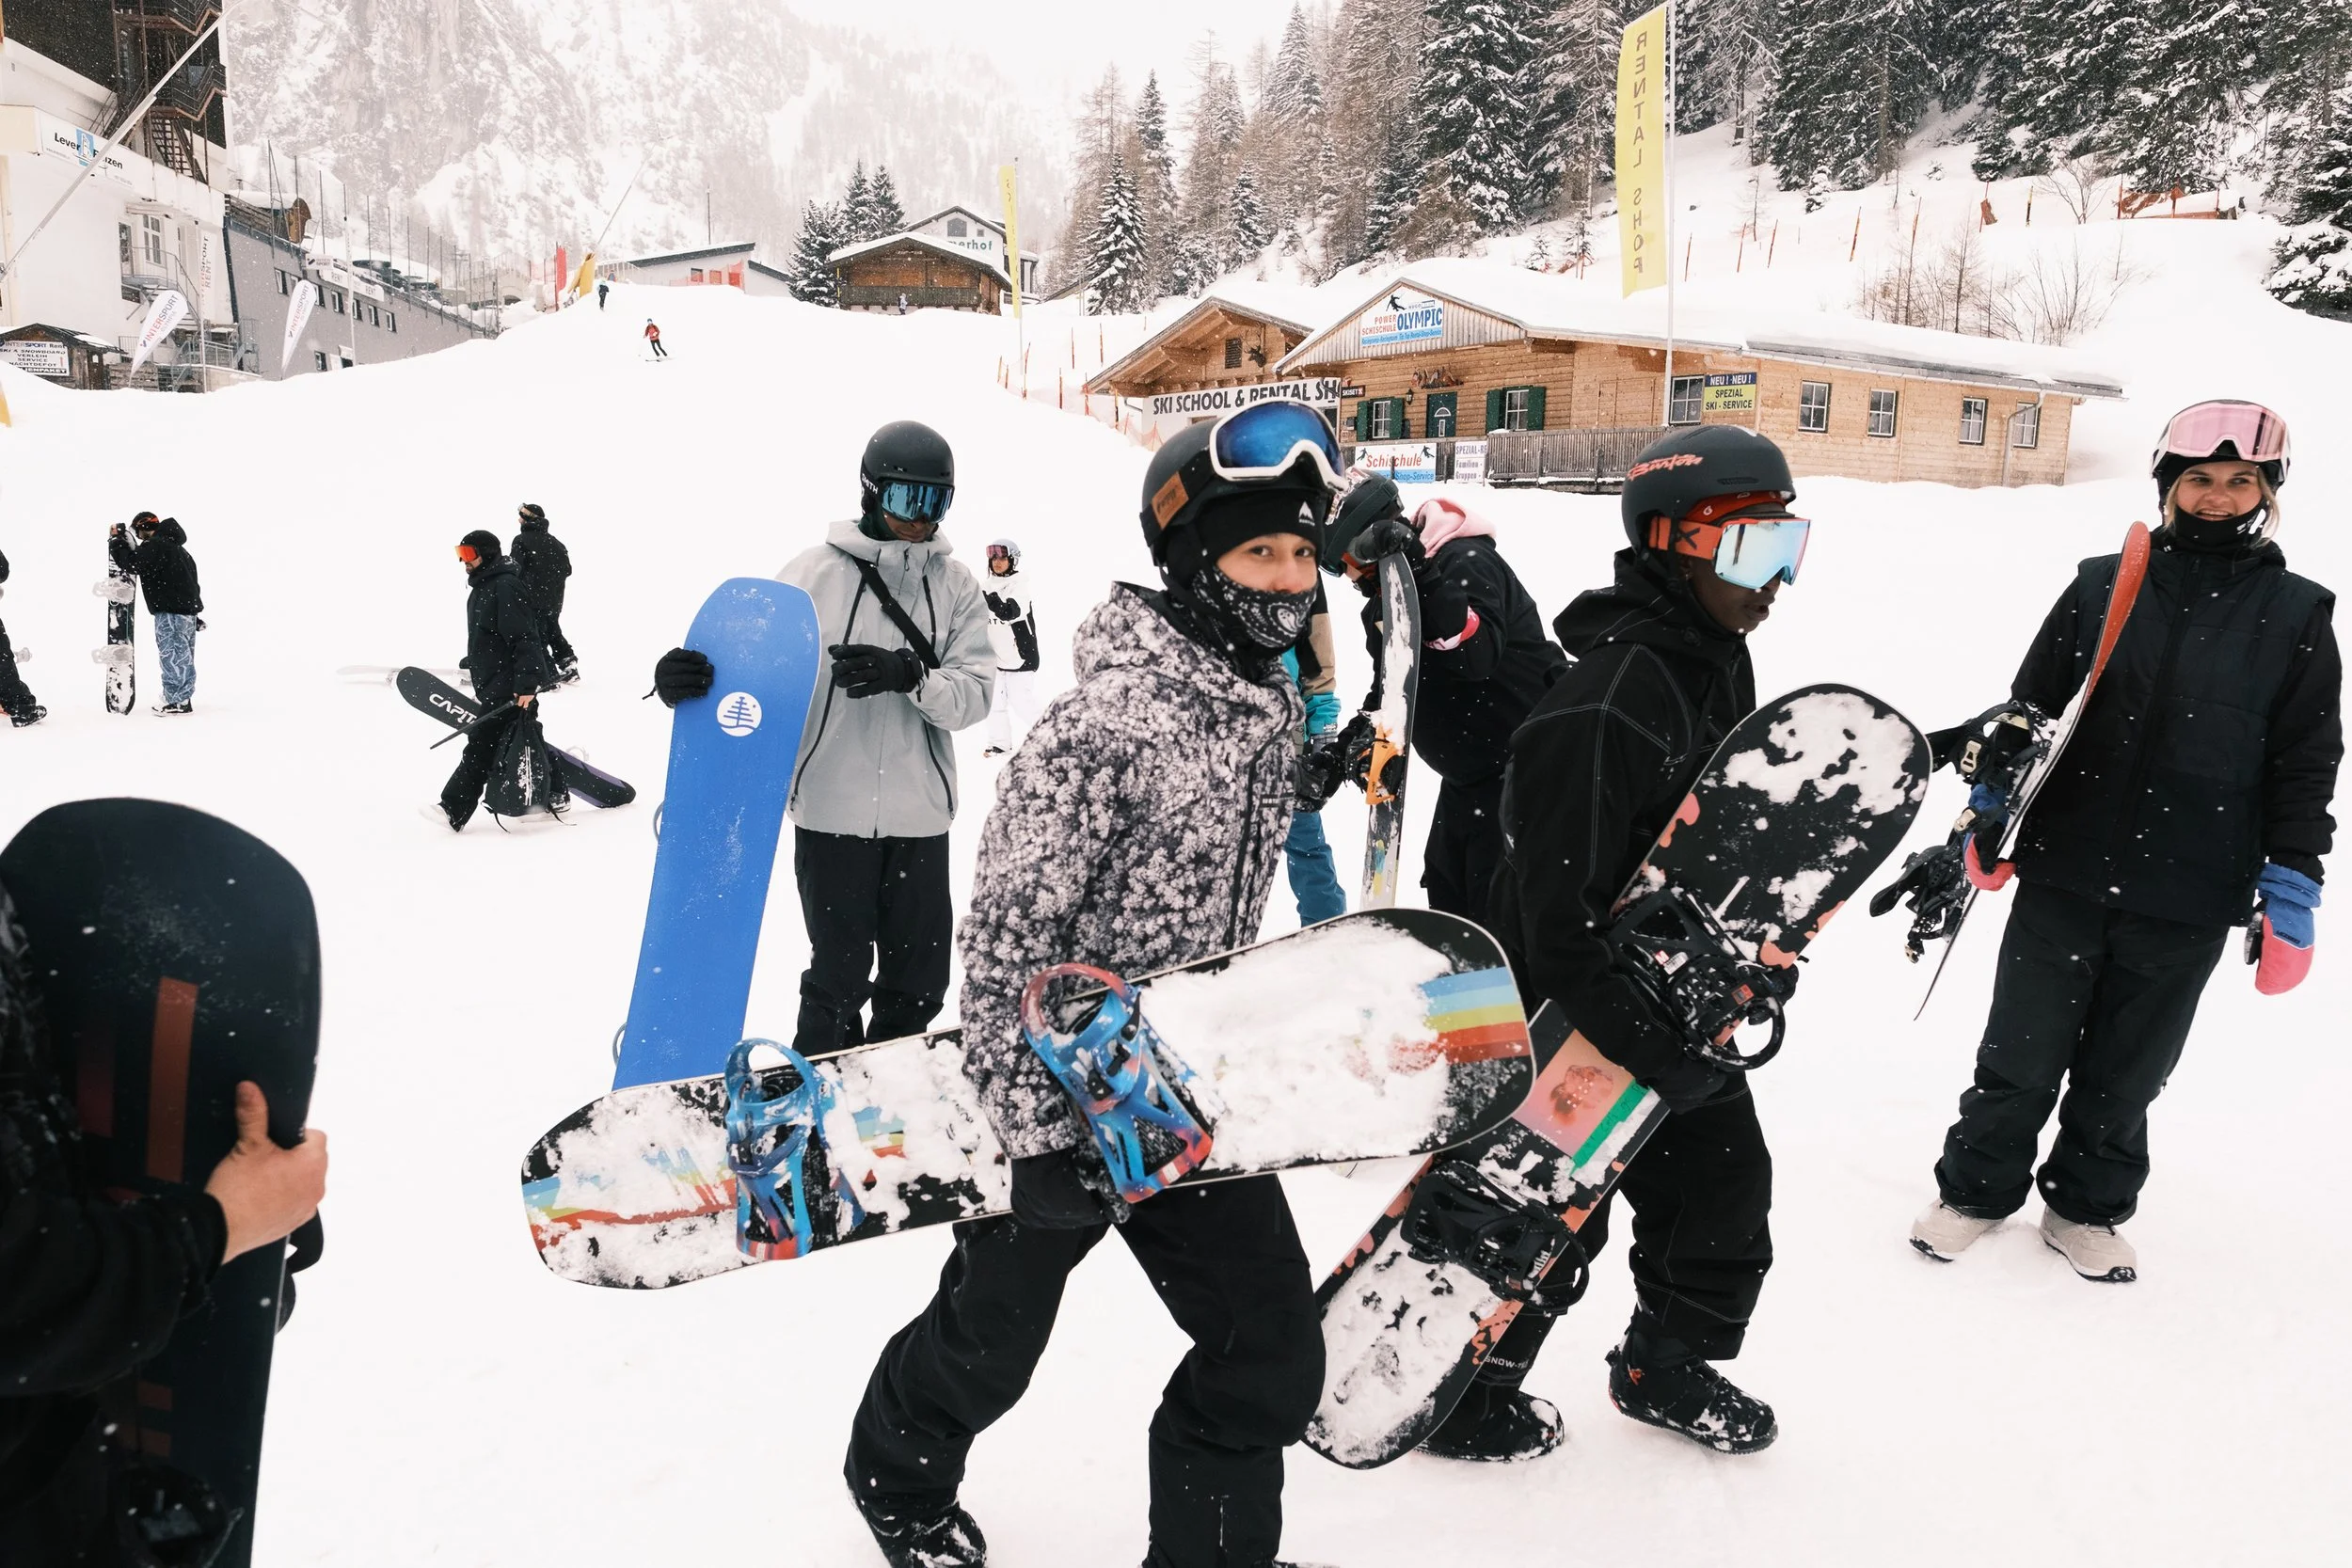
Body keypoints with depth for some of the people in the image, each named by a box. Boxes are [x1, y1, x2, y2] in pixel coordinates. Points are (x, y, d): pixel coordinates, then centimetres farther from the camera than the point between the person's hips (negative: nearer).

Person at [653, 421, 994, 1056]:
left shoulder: (956, 583, 5)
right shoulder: (815, 573, -2)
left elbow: (975, 693, -4)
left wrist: (908, 675, -23)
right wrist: (688, 678, -24)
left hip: (919, 815, 3)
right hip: (832, 810, -2)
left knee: (919, 982, 13)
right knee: (839, 977, 4)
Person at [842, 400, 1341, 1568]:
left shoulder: (1269, 704, 0)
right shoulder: (1105, 723, -25)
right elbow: (1005, 936, -23)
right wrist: (1040, 1131, -21)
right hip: (1063, 1092, -6)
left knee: (1274, 1348, 5)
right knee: (993, 1336, 17)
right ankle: (898, 1473, 49)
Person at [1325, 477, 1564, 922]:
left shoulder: (1467, 561, -21)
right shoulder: (1386, 594, 6)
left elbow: (1476, 656, -37)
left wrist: (1419, 571, -43)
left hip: (1522, 765, -10)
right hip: (1465, 773, 10)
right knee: (1446, 890, 20)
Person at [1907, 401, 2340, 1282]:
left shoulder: (2296, 616, 2)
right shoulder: (2102, 586, 1)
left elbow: (2305, 763, 4)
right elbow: (2029, 707, 7)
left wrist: (2291, 886, -2)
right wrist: (1989, 817, 4)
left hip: (2188, 903, 0)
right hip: (2063, 877, 0)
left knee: (2128, 1072, 14)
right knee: (2022, 1054, 8)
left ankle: (2086, 1207, 35)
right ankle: (1976, 1190, 28)